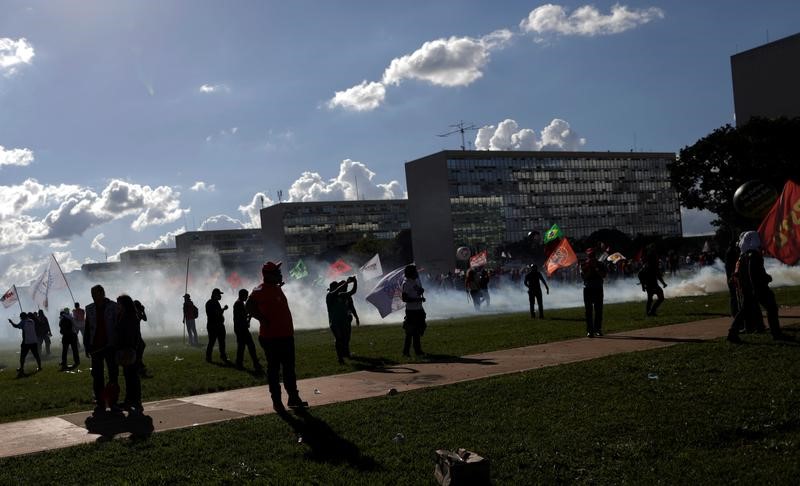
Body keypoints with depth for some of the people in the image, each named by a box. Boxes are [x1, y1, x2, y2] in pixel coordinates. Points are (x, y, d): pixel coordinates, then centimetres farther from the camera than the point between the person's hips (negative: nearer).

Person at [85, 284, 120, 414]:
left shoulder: (114, 307, -2)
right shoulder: (90, 309, 8)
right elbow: (87, 328, 13)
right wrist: (87, 345, 5)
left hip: (110, 346, -3)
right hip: (95, 347, 3)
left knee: (113, 374, 2)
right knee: (97, 376, 3)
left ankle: (113, 401, 11)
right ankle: (100, 403, 7)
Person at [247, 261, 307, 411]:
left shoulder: (277, 288, 13)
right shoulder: (261, 291, -14)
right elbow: (249, 306, -25)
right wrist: (263, 319, -23)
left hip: (286, 335, 9)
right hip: (271, 337, -9)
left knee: (289, 369, 14)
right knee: (274, 369, 1)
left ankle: (293, 398, 22)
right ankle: (276, 400, 9)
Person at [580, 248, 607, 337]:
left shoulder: (599, 264, 8)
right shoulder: (583, 264, 4)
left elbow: (603, 275, -4)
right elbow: (583, 276, -8)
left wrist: (596, 267, -11)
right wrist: (589, 267, -14)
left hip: (598, 289, 2)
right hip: (588, 289, -2)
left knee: (598, 310, 0)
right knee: (589, 311, -4)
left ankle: (598, 329, 9)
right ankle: (589, 330, -4)